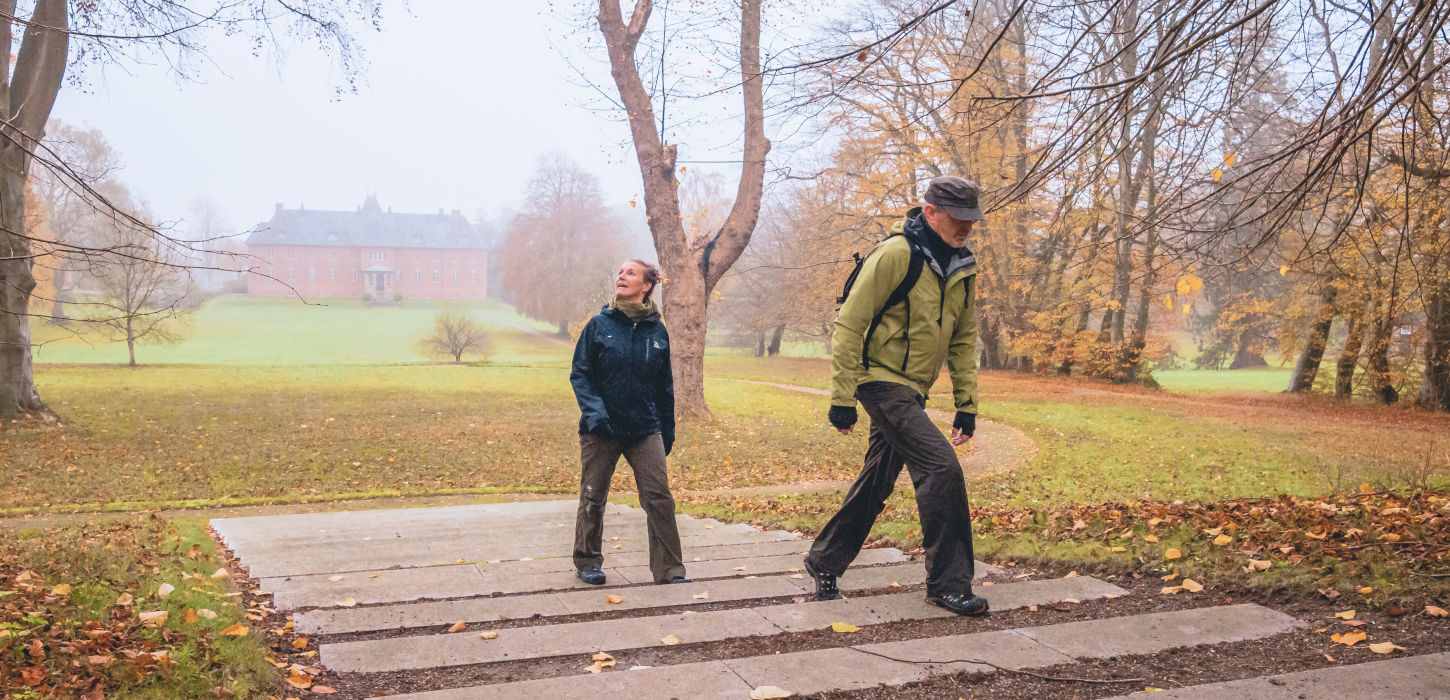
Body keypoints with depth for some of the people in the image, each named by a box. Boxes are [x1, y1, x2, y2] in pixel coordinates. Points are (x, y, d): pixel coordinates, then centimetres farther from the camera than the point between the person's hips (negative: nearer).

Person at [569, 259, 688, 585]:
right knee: (593, 498, 9)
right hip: (602, 428, -1)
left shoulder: (657, 331, 4)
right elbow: (580, 374, -1)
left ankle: (668, 570, 4)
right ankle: (588, 562, 26)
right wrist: (594, 410, -16)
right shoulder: (599, 325, -2)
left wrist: (668, 430, 13)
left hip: (646, 429, 1)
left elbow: (665, 386, 12)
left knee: (659, 497, -5)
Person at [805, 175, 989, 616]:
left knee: (875, 484, 14)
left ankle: (824, 562, 32)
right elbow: (849, 324, -15)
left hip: (912, 391, 8)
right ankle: (948, 584, -8)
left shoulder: (963, 268, 8)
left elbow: (964, 340, 16)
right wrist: (842, 398, -17)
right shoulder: (896, 254, -16)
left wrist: (967, 405, 10)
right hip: (881, 379, -8)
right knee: (941, 467, -17)